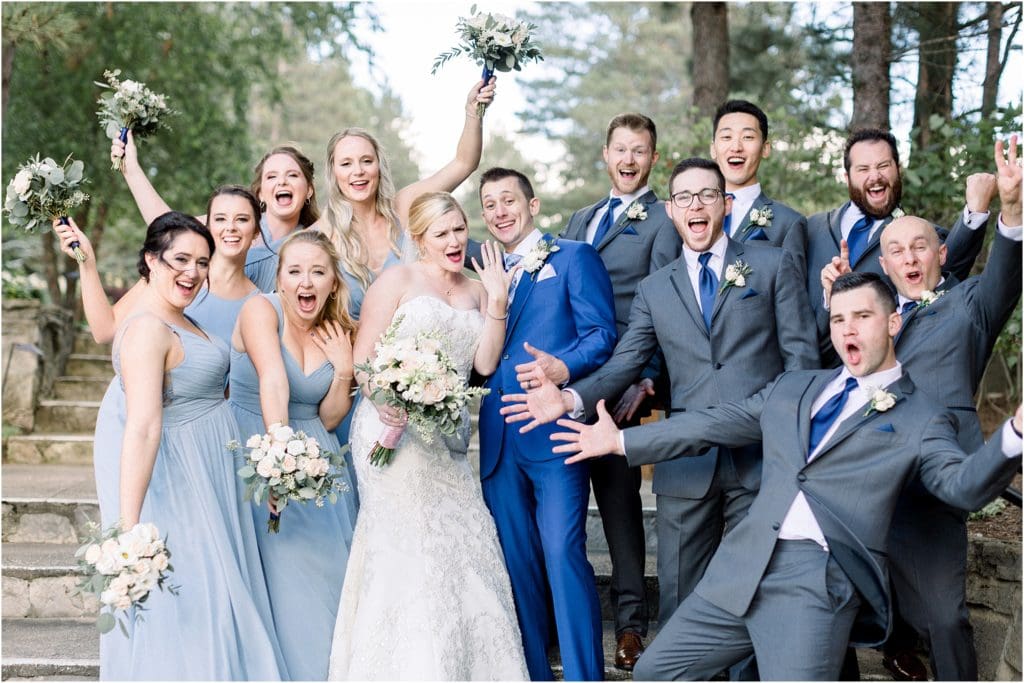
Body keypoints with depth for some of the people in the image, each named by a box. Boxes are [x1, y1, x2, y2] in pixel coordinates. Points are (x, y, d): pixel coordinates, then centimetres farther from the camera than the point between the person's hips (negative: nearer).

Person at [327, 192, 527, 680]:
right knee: (410, 545, -9)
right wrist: (382, 401, -23)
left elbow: (485, 363, 5)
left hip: (448, 438, 5)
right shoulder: (398, 281, 1)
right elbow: (363, 357, -5)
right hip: (395, 431, -5)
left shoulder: (475, 291, 16)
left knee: (464, 546, -1)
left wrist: (498, 301, -2)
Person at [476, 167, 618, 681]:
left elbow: (601, 333, -6)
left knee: (562, 553, -12)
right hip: (498, 439, 6)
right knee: (515, 561, 9)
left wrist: (565, 367, -24)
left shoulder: (574, 258, 5)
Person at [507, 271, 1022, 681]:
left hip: (820, 581, -5)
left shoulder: (921, 419, 4)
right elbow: (714, 424, 22)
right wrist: (620, 441, 22)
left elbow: (965, 486, -12)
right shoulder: (792, 388, 20)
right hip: (743, 569, 6)